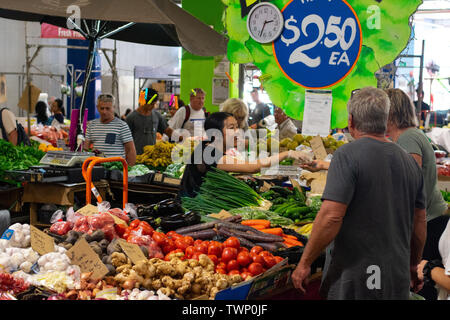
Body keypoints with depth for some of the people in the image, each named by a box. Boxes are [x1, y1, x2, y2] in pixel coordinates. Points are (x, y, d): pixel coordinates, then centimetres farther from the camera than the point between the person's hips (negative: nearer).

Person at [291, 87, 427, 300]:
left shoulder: (348, 155, -13)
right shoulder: (410, 162, 7)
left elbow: (331, 217, -21)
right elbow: (420, 224, 13)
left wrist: (304, 263, -11)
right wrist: (413, 266, 28)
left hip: (351, 280, -6)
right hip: (397, 280, 6)